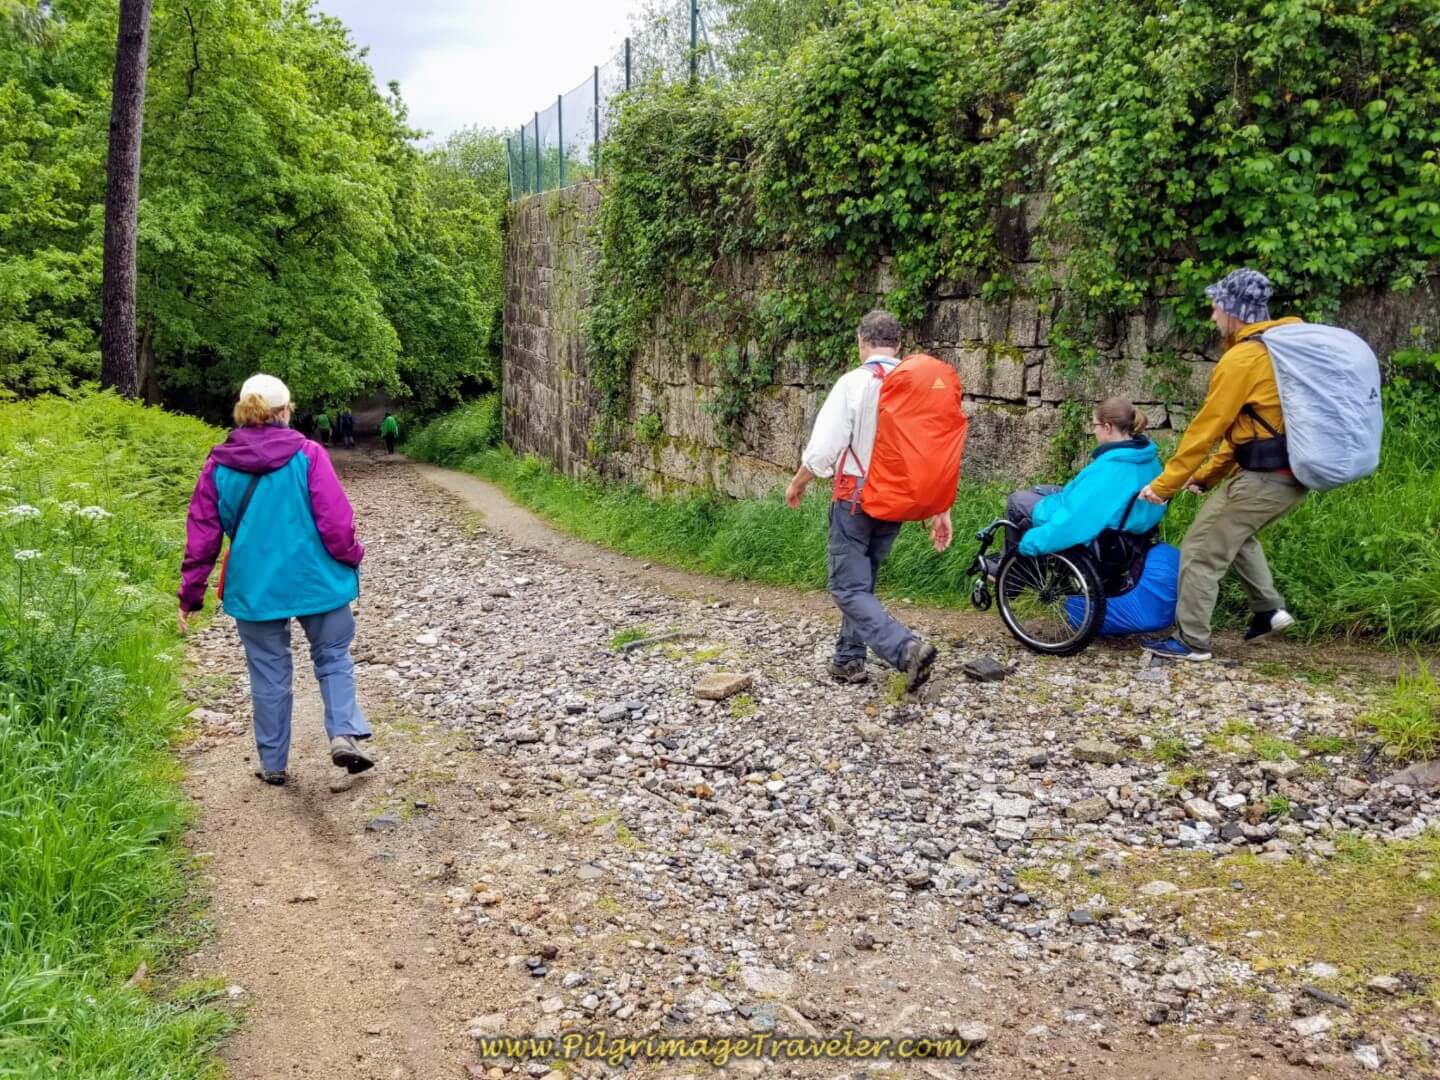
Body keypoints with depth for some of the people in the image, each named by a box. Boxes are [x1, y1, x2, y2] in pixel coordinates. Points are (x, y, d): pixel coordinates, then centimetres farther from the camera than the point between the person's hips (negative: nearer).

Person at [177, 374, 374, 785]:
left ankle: (273, 763, 18)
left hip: (253, 587, 2)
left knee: (269, 673, 12)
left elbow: (202, 534, 4)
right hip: (316, 580, -2)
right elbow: (336, 521, -10)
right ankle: (344, 734, -4)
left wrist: (190, 594, 11)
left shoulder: (218, 465, 1)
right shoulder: (307, 454, -8)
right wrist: (351, 558, 8)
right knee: (333, 657, 14)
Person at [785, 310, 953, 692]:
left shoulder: (854, 383, -12)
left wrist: (797, 484, 3)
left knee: (849, 588, -3)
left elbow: (822, 448, -15)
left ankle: (907, 650, -20)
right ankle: (848, 660, 24)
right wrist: (941, 510, 6)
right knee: (863, 580, 19)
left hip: (857, 495, -6)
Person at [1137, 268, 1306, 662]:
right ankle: (1269, 608, 25)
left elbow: (1206, 428, -14)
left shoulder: (1243, 359, -16)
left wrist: (1164, 484, -5)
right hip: (1294, 471, 10)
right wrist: (1206, 475, 20)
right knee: (1235, 531, 31)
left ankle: (1191, 642, 8)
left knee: (1200, 551, 1)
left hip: (1265, 477, -10)